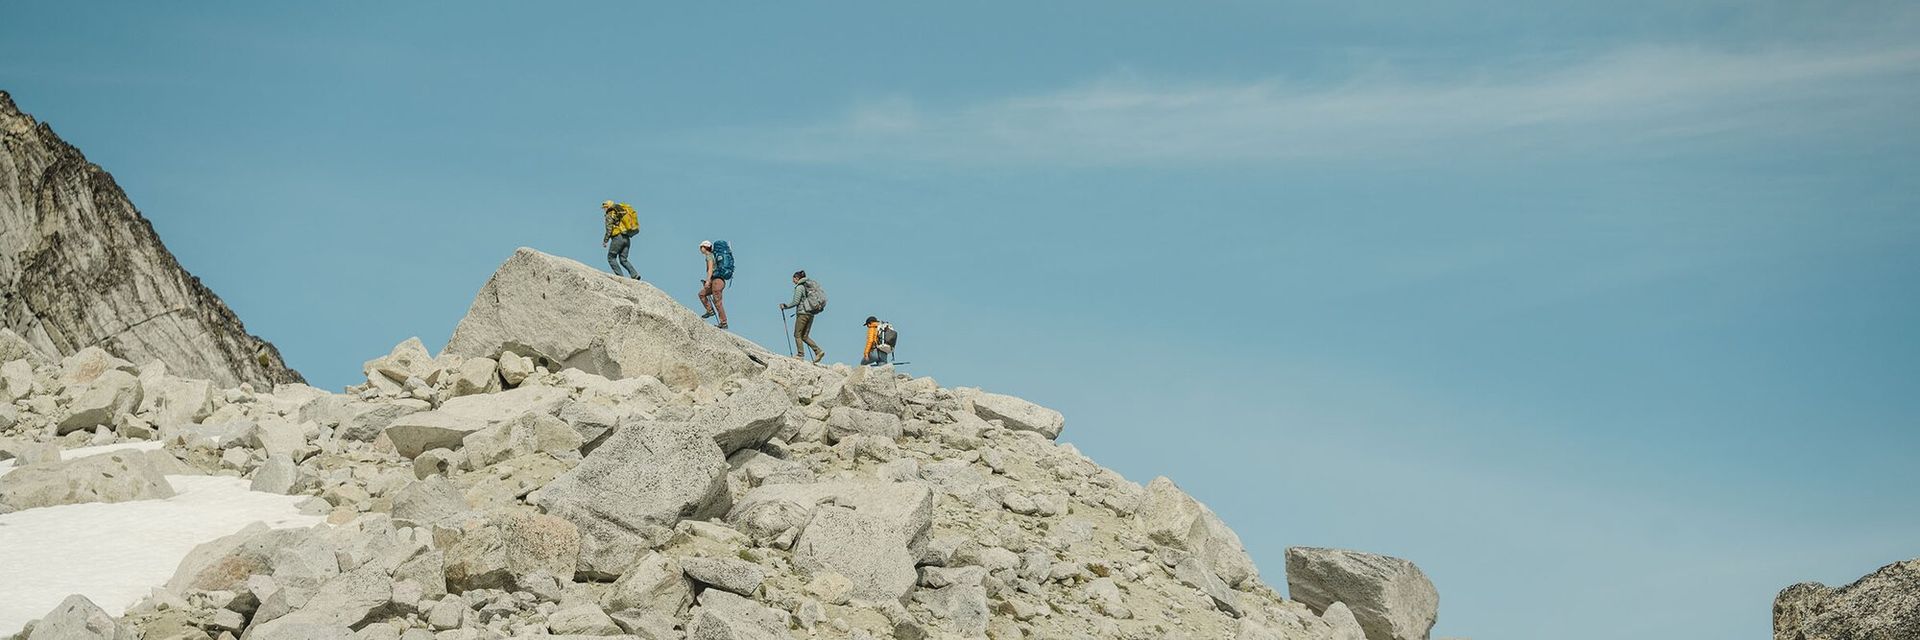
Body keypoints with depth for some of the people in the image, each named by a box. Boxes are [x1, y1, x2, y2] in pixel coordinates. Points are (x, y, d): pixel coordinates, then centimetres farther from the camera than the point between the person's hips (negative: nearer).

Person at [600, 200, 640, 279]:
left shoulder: (610, 215, -2)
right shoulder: (620, 213, 22)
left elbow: (609, 230, -10)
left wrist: (605, 241, -5)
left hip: (618, 238, -7)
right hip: (627, 239, 7)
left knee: (611, 258, 2)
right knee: (623, 260, 8)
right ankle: (635, 274, -11)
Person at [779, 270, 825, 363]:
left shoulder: (799, 287, -8)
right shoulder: (808, 285, 17)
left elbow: (795, 302, -13)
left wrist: (785, 306, -1)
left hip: (802, 313, -8)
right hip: (811, 314, 8)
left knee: (797, 335, 0)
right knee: (805, 336, 10)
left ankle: (800, 354, -5)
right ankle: (818, 351, -2)